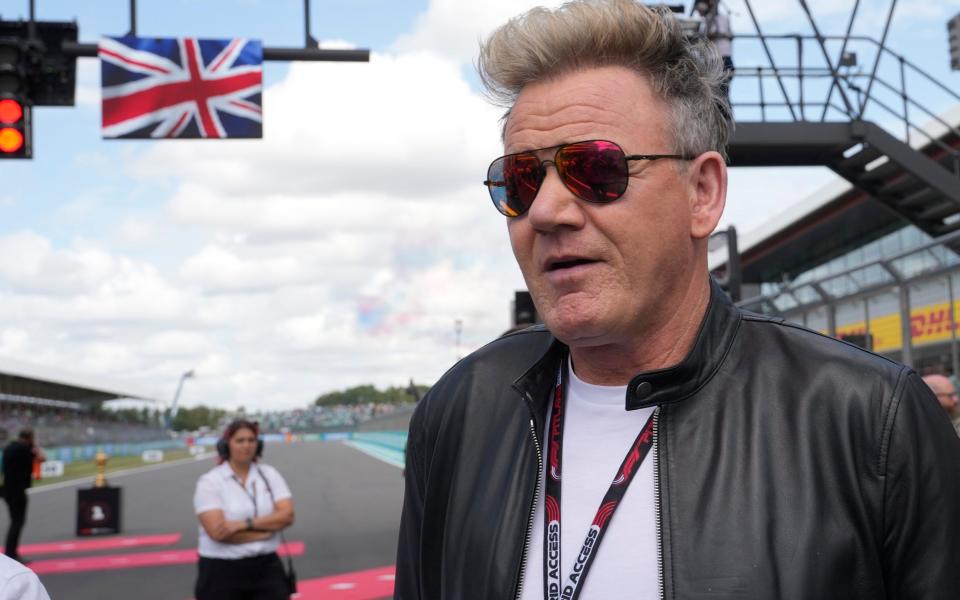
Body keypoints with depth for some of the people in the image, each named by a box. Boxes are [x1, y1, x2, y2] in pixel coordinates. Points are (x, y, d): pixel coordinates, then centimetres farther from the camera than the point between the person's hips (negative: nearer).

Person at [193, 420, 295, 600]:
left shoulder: (269, 475, 4)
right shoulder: (210, 482, -8)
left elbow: (287, 515, -8)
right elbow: (218, 531, -20)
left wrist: (245, 524, -21)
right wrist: (269, 527, -13)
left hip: (266, 566, 4)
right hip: (222, 570, -3)